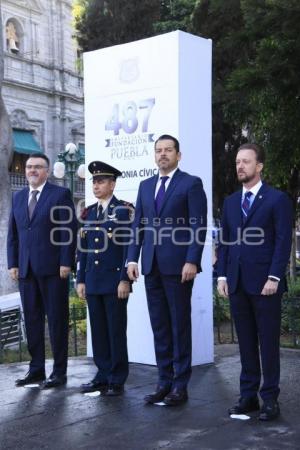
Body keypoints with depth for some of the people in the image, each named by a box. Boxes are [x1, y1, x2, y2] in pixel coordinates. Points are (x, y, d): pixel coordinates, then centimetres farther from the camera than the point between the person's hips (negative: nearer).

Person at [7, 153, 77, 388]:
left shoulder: (61, 194, -1)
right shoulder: (18, 197, 16)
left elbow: (70, 230, -6)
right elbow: (12, 234, 15)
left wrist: (66, 263, -13)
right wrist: (13, 263, 7)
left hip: (53, 268, -5)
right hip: (26, 269, 5)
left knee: (57, 319, 1)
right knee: (32, 319, 9)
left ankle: (59, 371, 8)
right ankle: (36, 368, 19)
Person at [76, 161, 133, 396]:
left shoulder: (124, 209, -4)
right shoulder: (89, 212, 14)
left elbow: (129, 246, -10)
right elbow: (83, 248, 15)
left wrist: (125, 280, -15)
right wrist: (81, 279, 10)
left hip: (115, 281, -6)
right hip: (93, 282, 6)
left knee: (116, 331, 0)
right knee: (98, 330, 9)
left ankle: (117, 380, 9)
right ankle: (103, 375, 19)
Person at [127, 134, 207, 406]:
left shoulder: (191, 183, -1)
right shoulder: (146, 186, 16)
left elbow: (198, 226, -7)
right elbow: (138, 225, 14)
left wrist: (192, 261, -15)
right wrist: (132, 258, 4)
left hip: (178, 265, -5)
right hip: (152, 266, 5)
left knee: (180, 325, 2)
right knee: (159, 327, 8)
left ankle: (180, 386, 10)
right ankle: (164, 382, 16)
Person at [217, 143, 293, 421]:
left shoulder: (277, 199, -1)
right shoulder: (230, 202, 15)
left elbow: (283, 241, -7)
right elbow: (224, 241, 13)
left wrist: (274, 277, -15)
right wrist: (222, 275, 4)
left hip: (264, 282, -5)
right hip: (237, 283, 5)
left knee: (268, 342, 1)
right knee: (246, 342, 9)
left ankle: (270, 398, 9)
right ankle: (248, 395, 16)